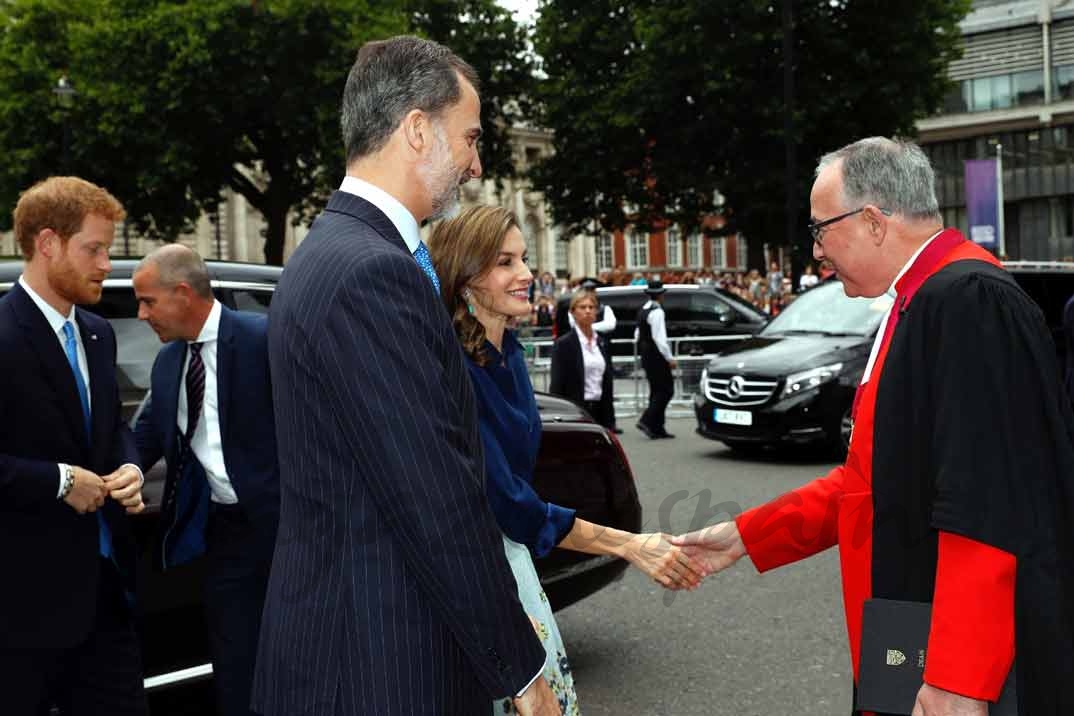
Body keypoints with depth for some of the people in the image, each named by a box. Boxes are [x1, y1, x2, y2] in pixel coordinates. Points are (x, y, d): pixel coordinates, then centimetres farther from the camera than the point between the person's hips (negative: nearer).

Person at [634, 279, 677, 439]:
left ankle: (657, 428, 13)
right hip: (656, 355, -10)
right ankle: (647, 420, -13)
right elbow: (659, 338, -22)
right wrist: (669, 358, -19)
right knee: (666, 390, -5)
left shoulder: (642, 310, 11)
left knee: (656, 391, 13)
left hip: (646, 355, 10)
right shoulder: (657, 312, -16)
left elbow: (637, 335, 17)